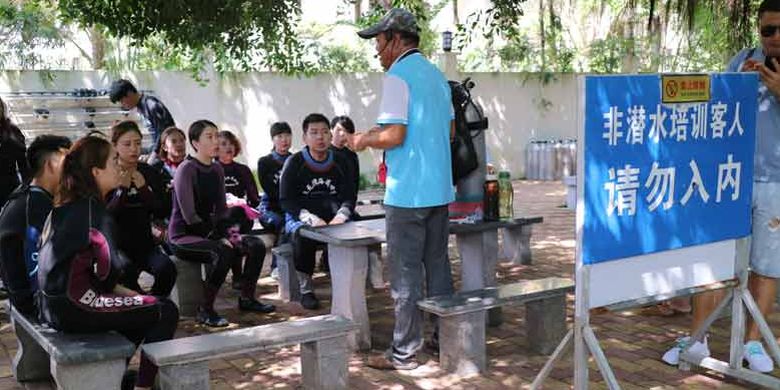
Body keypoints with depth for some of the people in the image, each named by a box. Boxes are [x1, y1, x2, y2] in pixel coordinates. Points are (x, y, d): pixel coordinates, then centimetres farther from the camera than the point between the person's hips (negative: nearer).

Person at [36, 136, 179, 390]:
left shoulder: (66, 206, 12)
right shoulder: (92, 208, -14)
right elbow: (107, 270, -21)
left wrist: (127, 292, 11)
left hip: (56, 302, 9)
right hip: (74, 307, -9)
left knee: (142, 306, 25)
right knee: (166, 311, -4)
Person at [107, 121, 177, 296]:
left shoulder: (148, 173, 5)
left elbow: (161, 211, -1)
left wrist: (143, 188, -14)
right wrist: (122, 189, -22)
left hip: (144, 242, 3)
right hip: (116, 244, -3)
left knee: (167, 268, -26)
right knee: (127, 270, -33)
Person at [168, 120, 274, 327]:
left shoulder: (217, 170, 9)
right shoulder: (186, 169, -14)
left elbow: (221, 209, 14)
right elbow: (189, 216, -19)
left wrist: (229, 231, -4)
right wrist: (218, 237, -20)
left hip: (207, 232, 8)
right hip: (183, 236, -8)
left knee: (257, 245, -7)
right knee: (224, 251, -33)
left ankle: (246, 298, 8)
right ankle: (205, 310, -22)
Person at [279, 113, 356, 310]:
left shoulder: (340, 162, 8)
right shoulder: (294, 163, 0)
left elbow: (349, 197, 5)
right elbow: (286, 200, -6)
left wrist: (340, 216, -17)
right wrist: (311, 218, -22)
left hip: (333, 218, 2)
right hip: (300, 218, -2)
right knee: (303, 236, -36)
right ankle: (305, 289, -18)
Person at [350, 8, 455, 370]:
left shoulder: (398, 76, -12)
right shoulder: (436, 74, 14)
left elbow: (395, 135, -20)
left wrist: (363, 140, -1)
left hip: (408, 192, -8)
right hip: (439, 189, 8)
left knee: (405, 274, -1)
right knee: (438, 265, 15)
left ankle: (404, 352, 5)